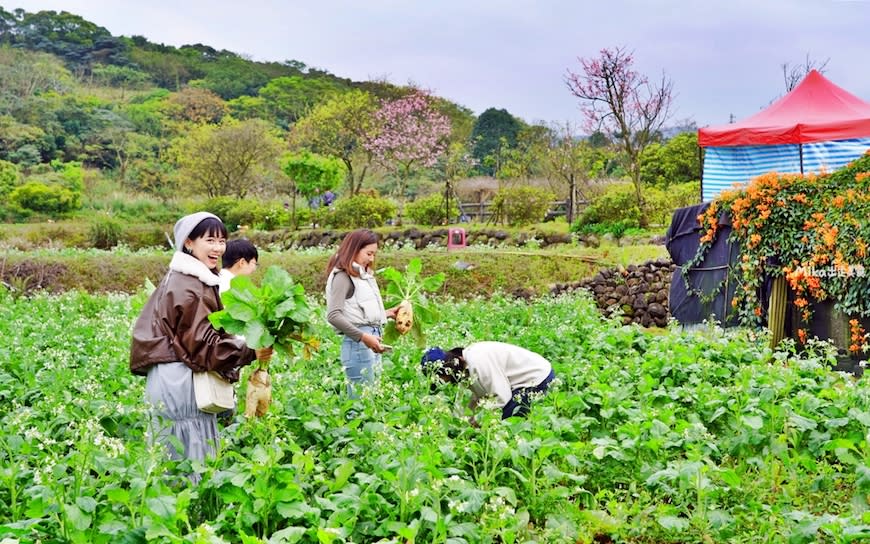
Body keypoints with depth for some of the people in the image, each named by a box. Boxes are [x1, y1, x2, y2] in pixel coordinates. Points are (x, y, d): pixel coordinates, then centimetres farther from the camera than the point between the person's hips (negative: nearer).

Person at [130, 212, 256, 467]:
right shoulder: (190, 288, -17)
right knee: (190, 456, -5)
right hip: (183, 381, -10)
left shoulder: (179, 278, 14)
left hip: (171, 377, 10)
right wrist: (250, 350, -22)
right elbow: (204, 345, -18)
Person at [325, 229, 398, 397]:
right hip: (358, 344, -9)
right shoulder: (343, 276, -8)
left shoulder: (364, 275, 17)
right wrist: (363, 336, -21)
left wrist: (386, 313, 15)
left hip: (372, 343, 9)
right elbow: (333, 316, -17)